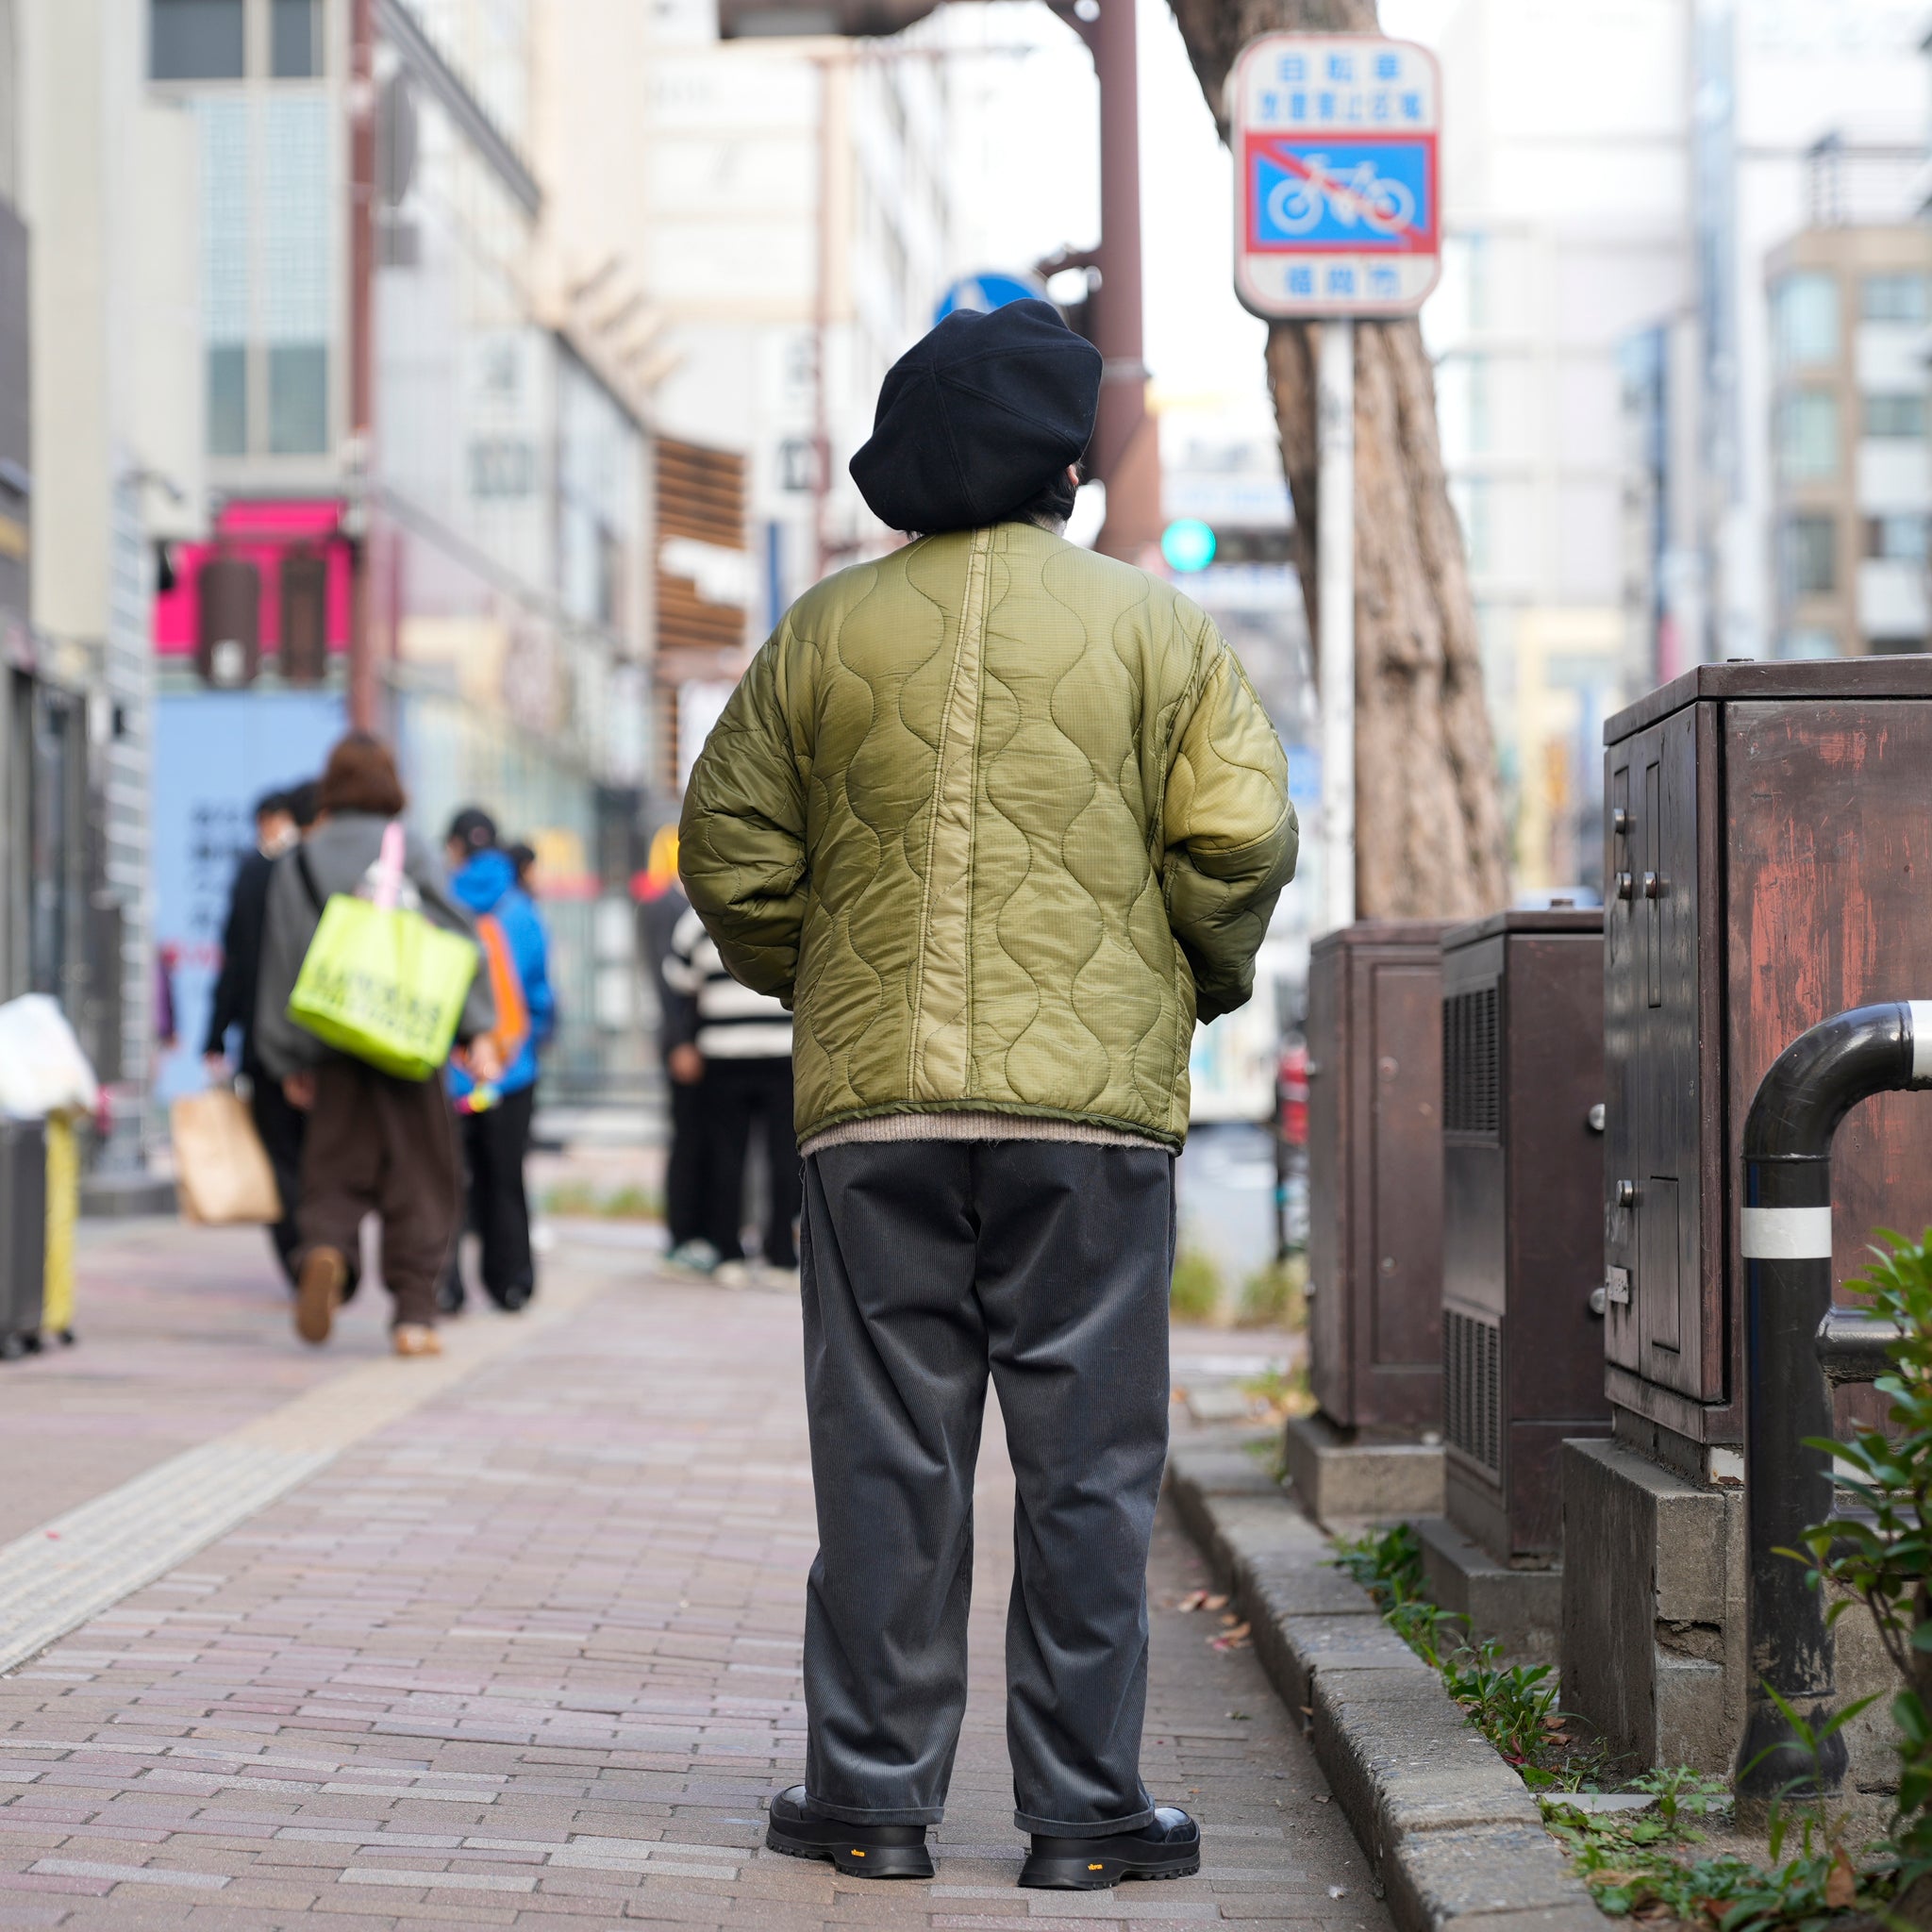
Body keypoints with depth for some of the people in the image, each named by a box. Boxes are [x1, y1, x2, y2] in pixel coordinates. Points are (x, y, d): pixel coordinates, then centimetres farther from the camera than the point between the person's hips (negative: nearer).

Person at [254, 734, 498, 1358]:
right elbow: (455, 939, -8)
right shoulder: (411, 853, -2)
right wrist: (477, 1032, -6)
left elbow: (284, 959, 4)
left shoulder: (299, 862, 4)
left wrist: (289, 1059, 8)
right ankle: (414, 1315, 1)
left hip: (333, 1044, 2)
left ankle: (321, 1249, -22)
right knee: (416, 1174, 5)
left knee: (336, 1168, 9)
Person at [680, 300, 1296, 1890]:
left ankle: (874, 1794, 9)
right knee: (1085, 1460, 3)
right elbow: (1238, 834, -5)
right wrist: (1205, 980, 13)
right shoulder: (1154, 626, 2)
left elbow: (730, 846, 10)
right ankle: (1084, 1809, 6)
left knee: (885, 1456, 6)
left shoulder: (825, 634, 7)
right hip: (1091, 1103, -2)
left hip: (874, 1104, 2)